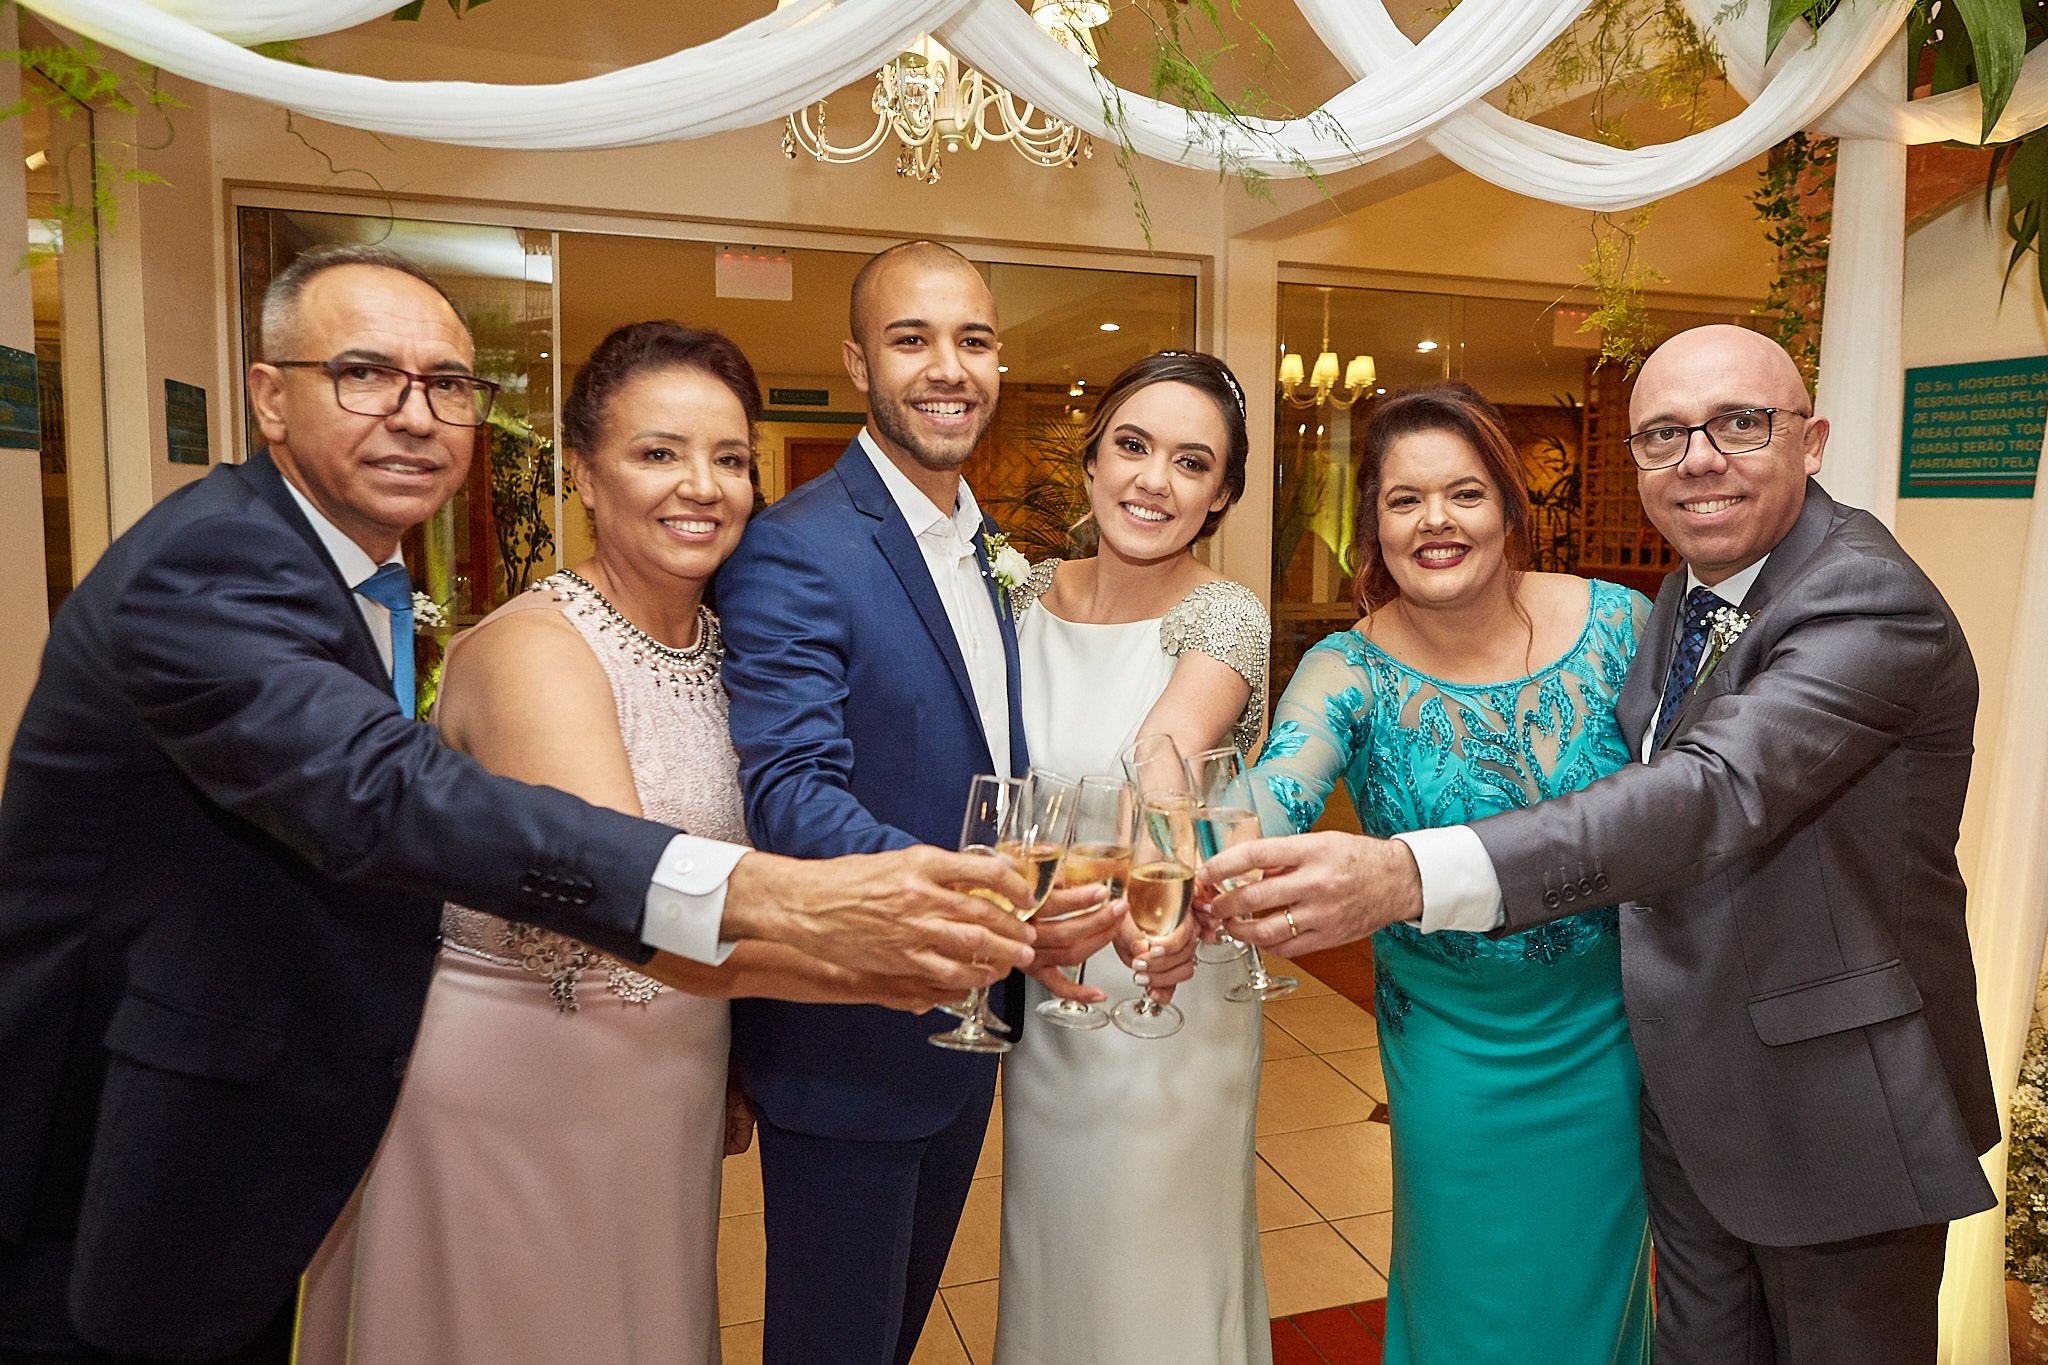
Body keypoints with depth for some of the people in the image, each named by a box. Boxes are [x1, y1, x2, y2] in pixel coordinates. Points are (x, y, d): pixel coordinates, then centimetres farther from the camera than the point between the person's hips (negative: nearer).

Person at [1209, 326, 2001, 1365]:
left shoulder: (1874, 602, -24)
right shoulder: (1690, 587, 3)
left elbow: (1718, 793, -40)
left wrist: (1406, 875, -52)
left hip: (1832, 1106, -7)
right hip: (1690, 1085, 7)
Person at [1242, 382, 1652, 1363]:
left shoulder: (1619, 626, -12)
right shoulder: (1348, 674, -16)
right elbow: (1269, 803, -33)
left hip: (1608, 1033, 2)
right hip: (1452, 1046, -1)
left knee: (1591, 1280, 21)